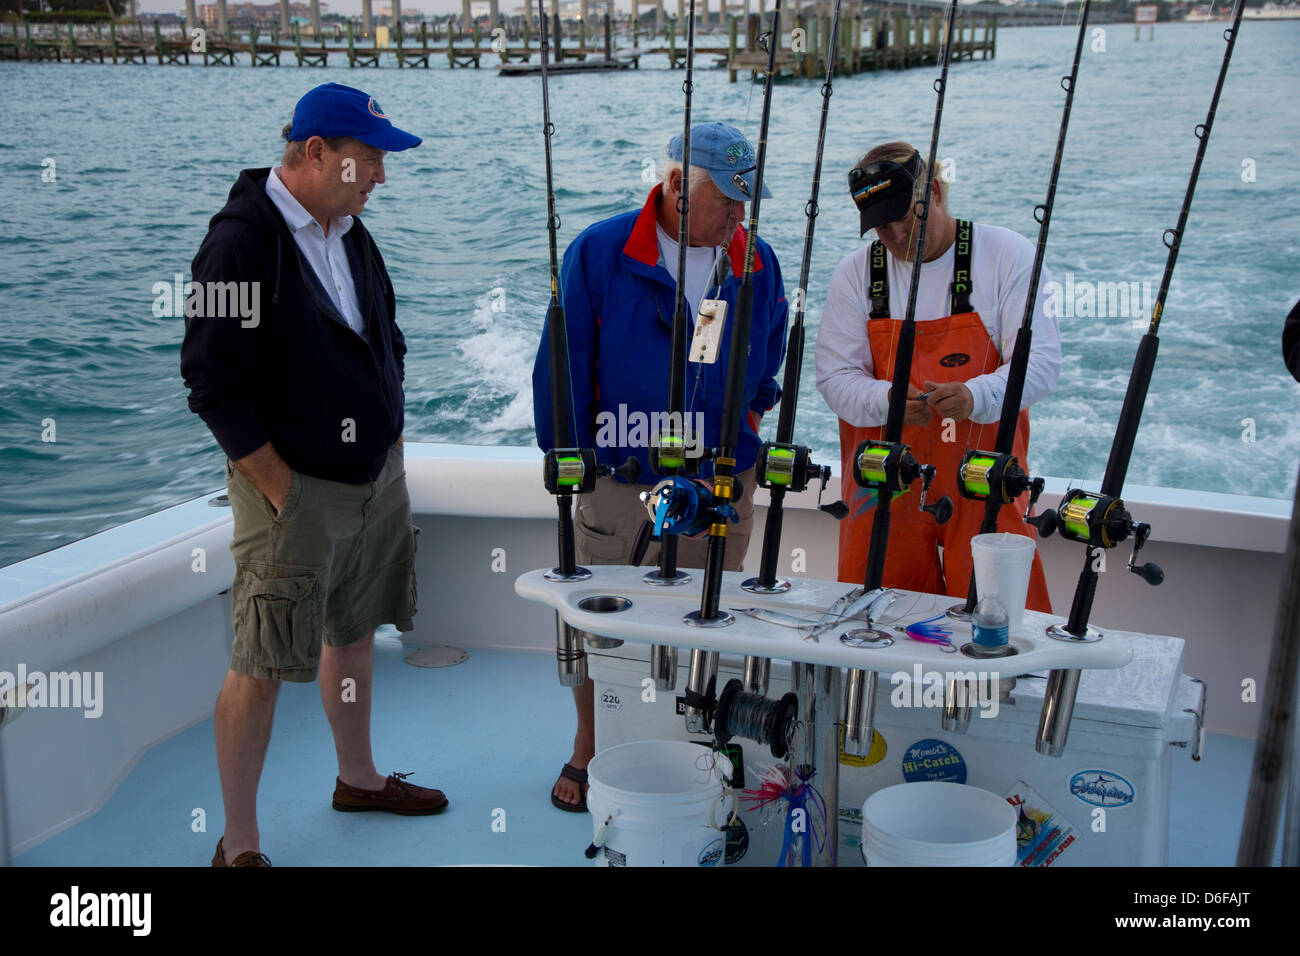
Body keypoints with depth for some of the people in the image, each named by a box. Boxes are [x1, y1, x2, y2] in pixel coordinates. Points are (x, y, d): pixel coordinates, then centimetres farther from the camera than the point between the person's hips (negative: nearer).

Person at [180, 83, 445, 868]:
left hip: (378, 480, 8)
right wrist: (284, 492, -17)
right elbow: (213, 384, -18)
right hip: (295, 489, -8)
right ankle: (239, 843, 10)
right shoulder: (243, 242, -16)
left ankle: (358, 777, 39)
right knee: (262, 667, -2)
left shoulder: (352, 235, 9)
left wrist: (393, 446, 13)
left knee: (353, 633, 20)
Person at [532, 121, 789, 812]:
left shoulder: (758, 265, 4)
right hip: (620, 480, -2)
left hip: (721, 482, 3)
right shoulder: (600, 252, -6)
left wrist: (751, 412, 7)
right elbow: (563, 365, -3)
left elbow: (770, 357, 21)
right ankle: (588, 752, 28)